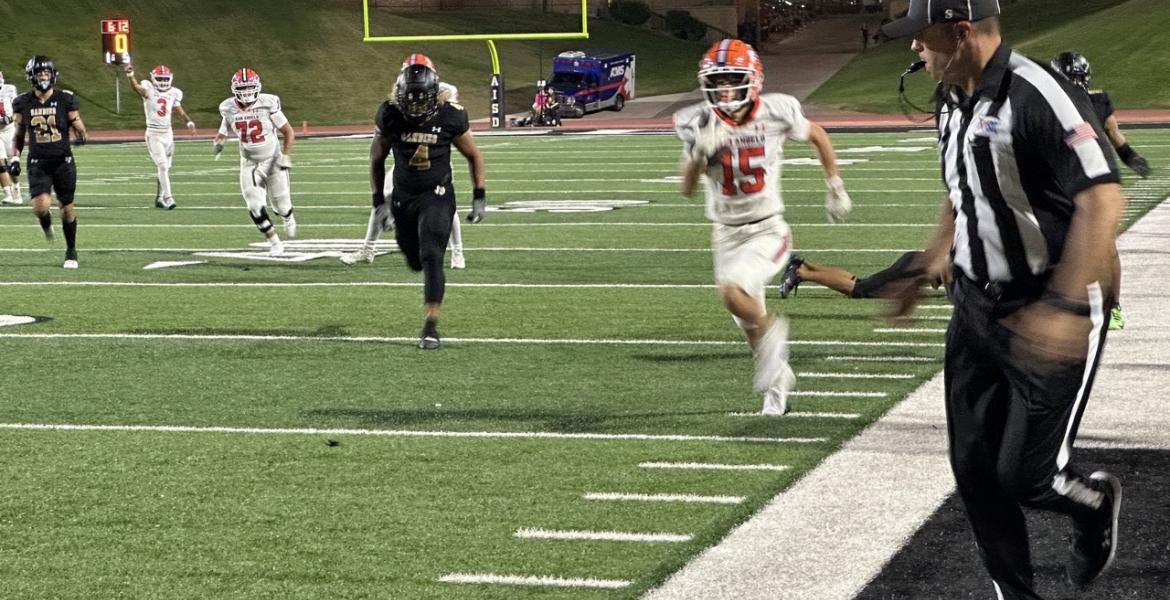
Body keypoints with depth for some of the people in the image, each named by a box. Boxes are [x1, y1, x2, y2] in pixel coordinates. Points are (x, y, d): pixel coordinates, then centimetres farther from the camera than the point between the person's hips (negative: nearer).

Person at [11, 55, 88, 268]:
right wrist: (16, 156, 5)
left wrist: (80, 135, -19)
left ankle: (71, 251, 22)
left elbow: (78, 126, 3)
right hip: (38, 163, 0)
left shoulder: (65, 99, -3)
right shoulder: (23, 103, 1)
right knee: (40, 206, -16)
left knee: (66, 208, 3)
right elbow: (19, 134, 13)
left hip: (63, 161, 0)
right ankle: (46, 222, 23)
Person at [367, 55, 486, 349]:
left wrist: (479, 198, 1)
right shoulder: (390, 118, -9)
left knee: (431, 258, -18)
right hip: (403, 197, 3)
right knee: (415, 262, 12)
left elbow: (473, 156, 2)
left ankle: (431, 326, -14)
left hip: (437, 196, -3)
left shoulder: (449, 118, -13)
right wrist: (379, 200, 6)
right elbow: (377, 160, 7)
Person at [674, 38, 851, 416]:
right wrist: (700, 152, -30)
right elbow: (687, 189, -12)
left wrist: (835, 187, 10)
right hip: (726, 233, 4)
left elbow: (817, 136, 6)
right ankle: (776, 379, 40)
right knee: (748, 320, 15)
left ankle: (770, 329, 3)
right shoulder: (698, 125, -10)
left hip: (767, 230, -3)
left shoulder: (776, 113, -14)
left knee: (732, 292, -28)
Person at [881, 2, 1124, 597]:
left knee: (1025, 476, -4)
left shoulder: (1037, 97, -22)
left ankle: (1095, 503, 30)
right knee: (974, 470, 7)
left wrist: (1064, 307, -30)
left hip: (1050, 318, -8)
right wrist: (926, 269, 25)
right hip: (977, 306, 8)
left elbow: (1101, 201, -25)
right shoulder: (951, 102, 6)